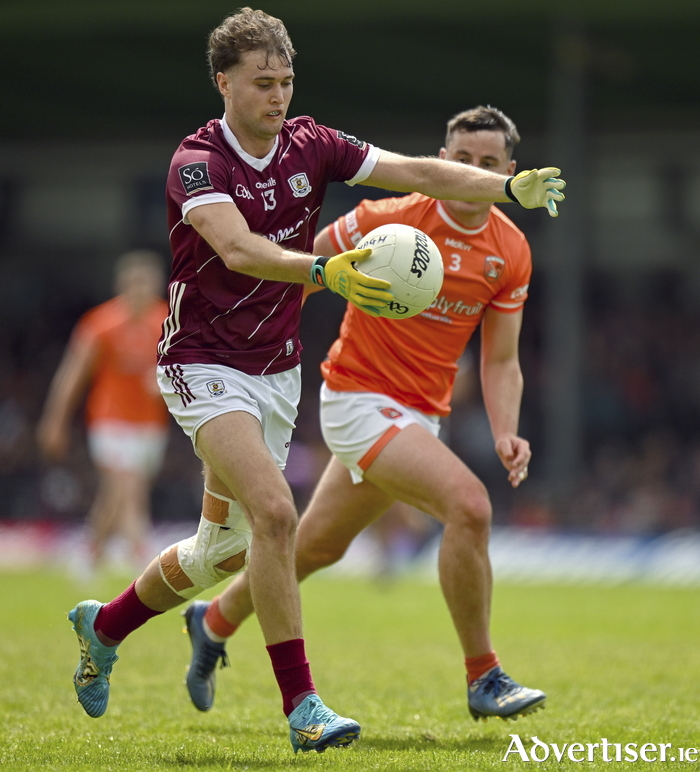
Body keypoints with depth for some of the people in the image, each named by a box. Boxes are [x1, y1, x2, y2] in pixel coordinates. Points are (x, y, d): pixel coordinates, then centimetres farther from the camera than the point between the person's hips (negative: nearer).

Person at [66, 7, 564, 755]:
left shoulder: (311, 146, -1)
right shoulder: (197, 163, -18)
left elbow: (417, 172, -7)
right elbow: (239, 249, -36)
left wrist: (511, 186, -22)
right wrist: (326, 271, -52)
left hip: (276, 370, 7)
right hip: (205, 365, -7)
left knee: (224, 548, 14)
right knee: (274, 512, -25)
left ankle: (103, 624, 40)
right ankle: (301, 704, -20)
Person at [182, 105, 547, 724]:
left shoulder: (511, 253, -1)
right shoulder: (389, 220, -17)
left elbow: (500, 361, 3)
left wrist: (505, 433, -12)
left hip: (421, 413, 7)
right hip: (358, 396, -7)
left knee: (320, 544, 20)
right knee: (468, 504, -26)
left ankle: (215, 620, 46)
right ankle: (483, 678, -15)